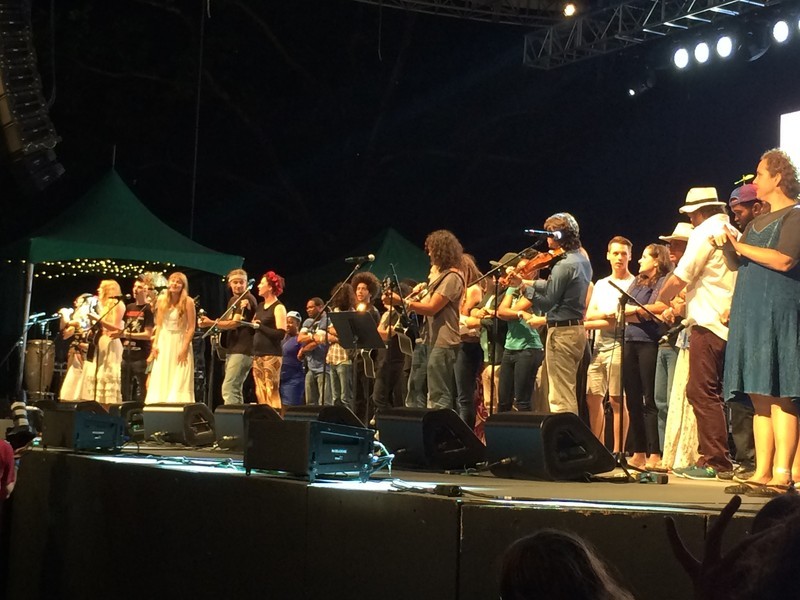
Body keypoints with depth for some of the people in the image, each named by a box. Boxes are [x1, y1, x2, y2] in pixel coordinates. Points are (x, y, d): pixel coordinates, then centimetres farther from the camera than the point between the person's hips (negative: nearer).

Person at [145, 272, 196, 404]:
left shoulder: (188, 302, -7)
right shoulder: (162, 300, 7)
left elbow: (191, 327, -10)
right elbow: (159, 325, 12)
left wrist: (184, 348, -16)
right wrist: (155, 344, 3)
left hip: (180, 342, -5)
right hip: (164, 342, 5)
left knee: (179, 380, -7)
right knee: (161, 378, 3)